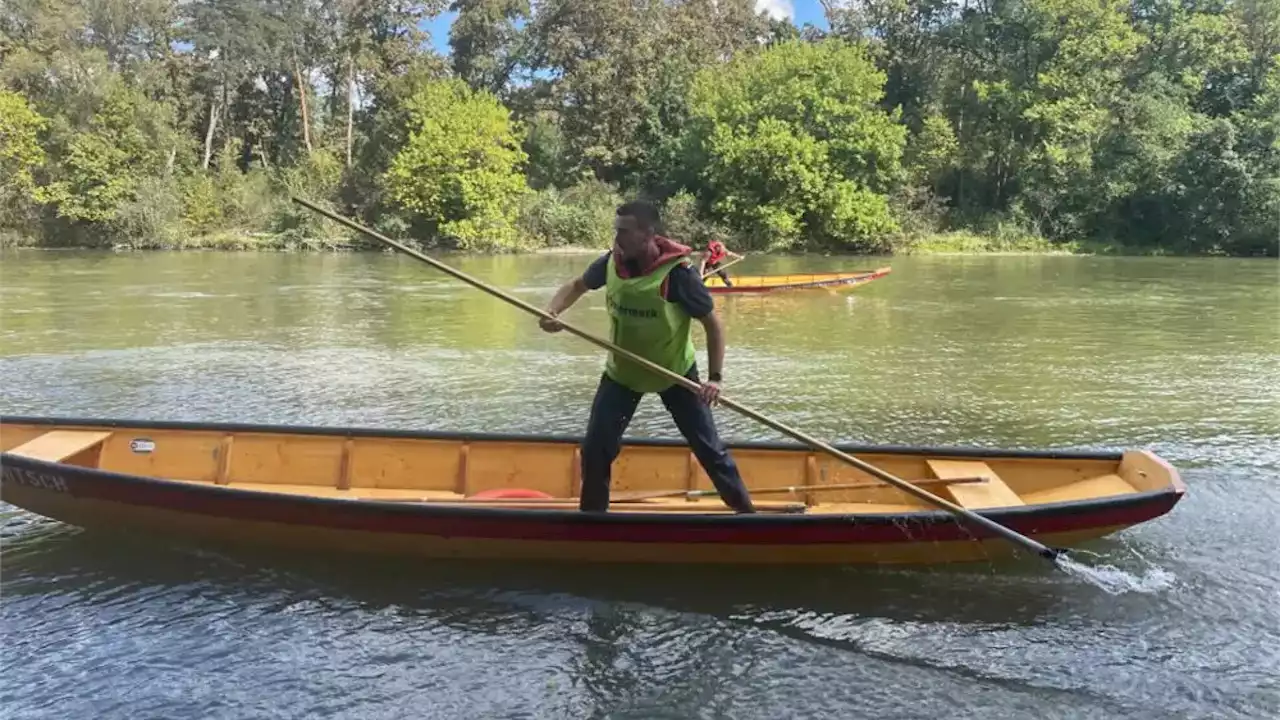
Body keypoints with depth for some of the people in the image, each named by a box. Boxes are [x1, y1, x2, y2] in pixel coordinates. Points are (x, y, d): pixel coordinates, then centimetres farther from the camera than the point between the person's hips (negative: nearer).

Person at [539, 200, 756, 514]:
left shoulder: (678, 272, -28)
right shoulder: (611, 262, -15)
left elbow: (712, 324, -19)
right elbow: (576, 285, 5)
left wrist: (714, 378, -26)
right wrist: (552, 312, -15)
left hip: (675, 371, -3)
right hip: (622, 371, 3)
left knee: (708, 446, 4)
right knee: (595, 447, -1)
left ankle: (745, 509, 20)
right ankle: (591, 511, 20)